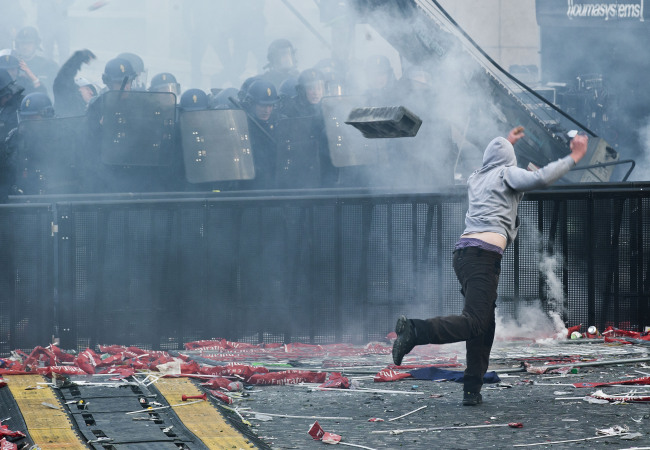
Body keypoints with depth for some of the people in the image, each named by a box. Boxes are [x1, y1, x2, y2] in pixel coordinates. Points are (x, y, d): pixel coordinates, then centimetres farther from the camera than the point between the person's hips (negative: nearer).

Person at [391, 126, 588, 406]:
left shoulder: (476, 178, 24)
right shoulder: (507, 174, 5)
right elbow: (540, 178, -13)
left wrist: (506, 143, 62)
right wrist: (572, 159, -3)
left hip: (463, 252, 8)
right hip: (484, 254, -8)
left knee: (484, 327, 11)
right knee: (474, 324, -17)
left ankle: (472, 391, 6)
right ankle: (415, 331, -32)